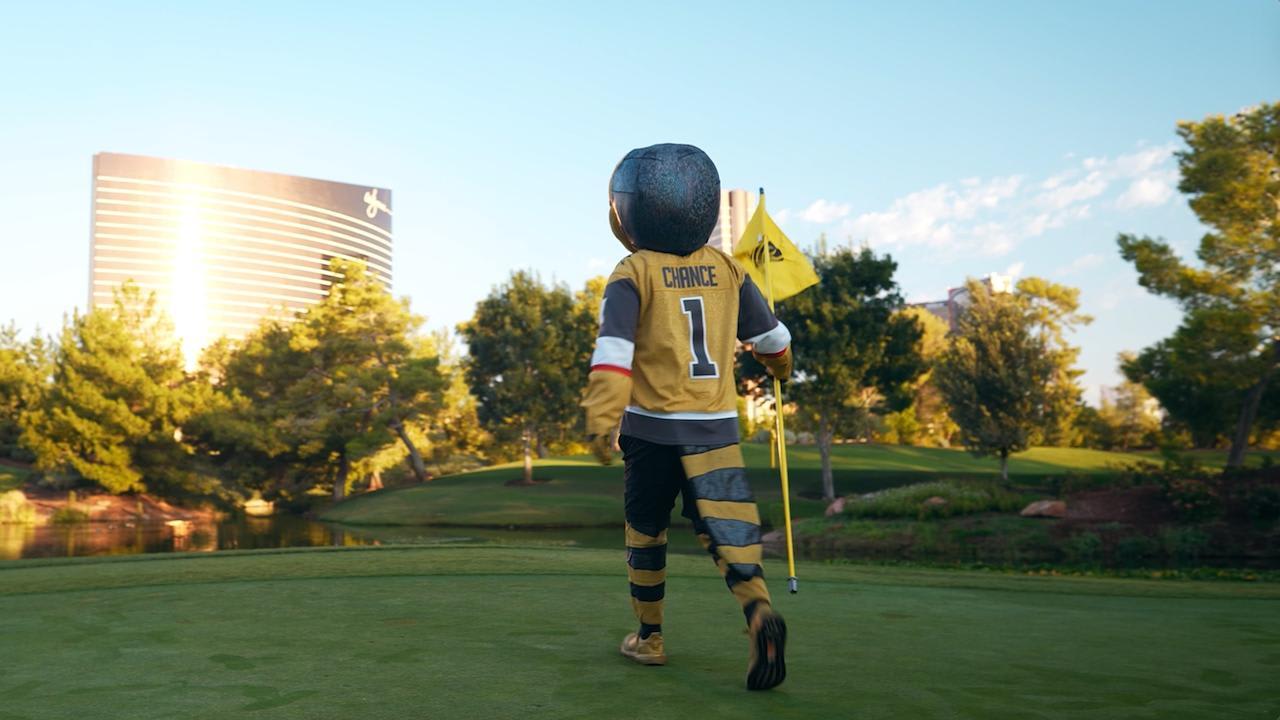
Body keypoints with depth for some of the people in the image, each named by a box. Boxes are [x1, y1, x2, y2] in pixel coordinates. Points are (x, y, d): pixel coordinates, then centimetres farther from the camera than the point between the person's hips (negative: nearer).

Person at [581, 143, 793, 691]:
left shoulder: (633, 274, -6)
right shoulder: (726, 269, 7)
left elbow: (614, 347, -18)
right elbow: (769, 334, 18)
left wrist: (601, 419, -23)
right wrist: (780, 363, 39)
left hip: (652, 425, -2)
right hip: (716, 424, 2)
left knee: (645, 530, 14)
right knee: (726, 525, 0)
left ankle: (648, 636, 25)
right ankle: (758, 609, -26)